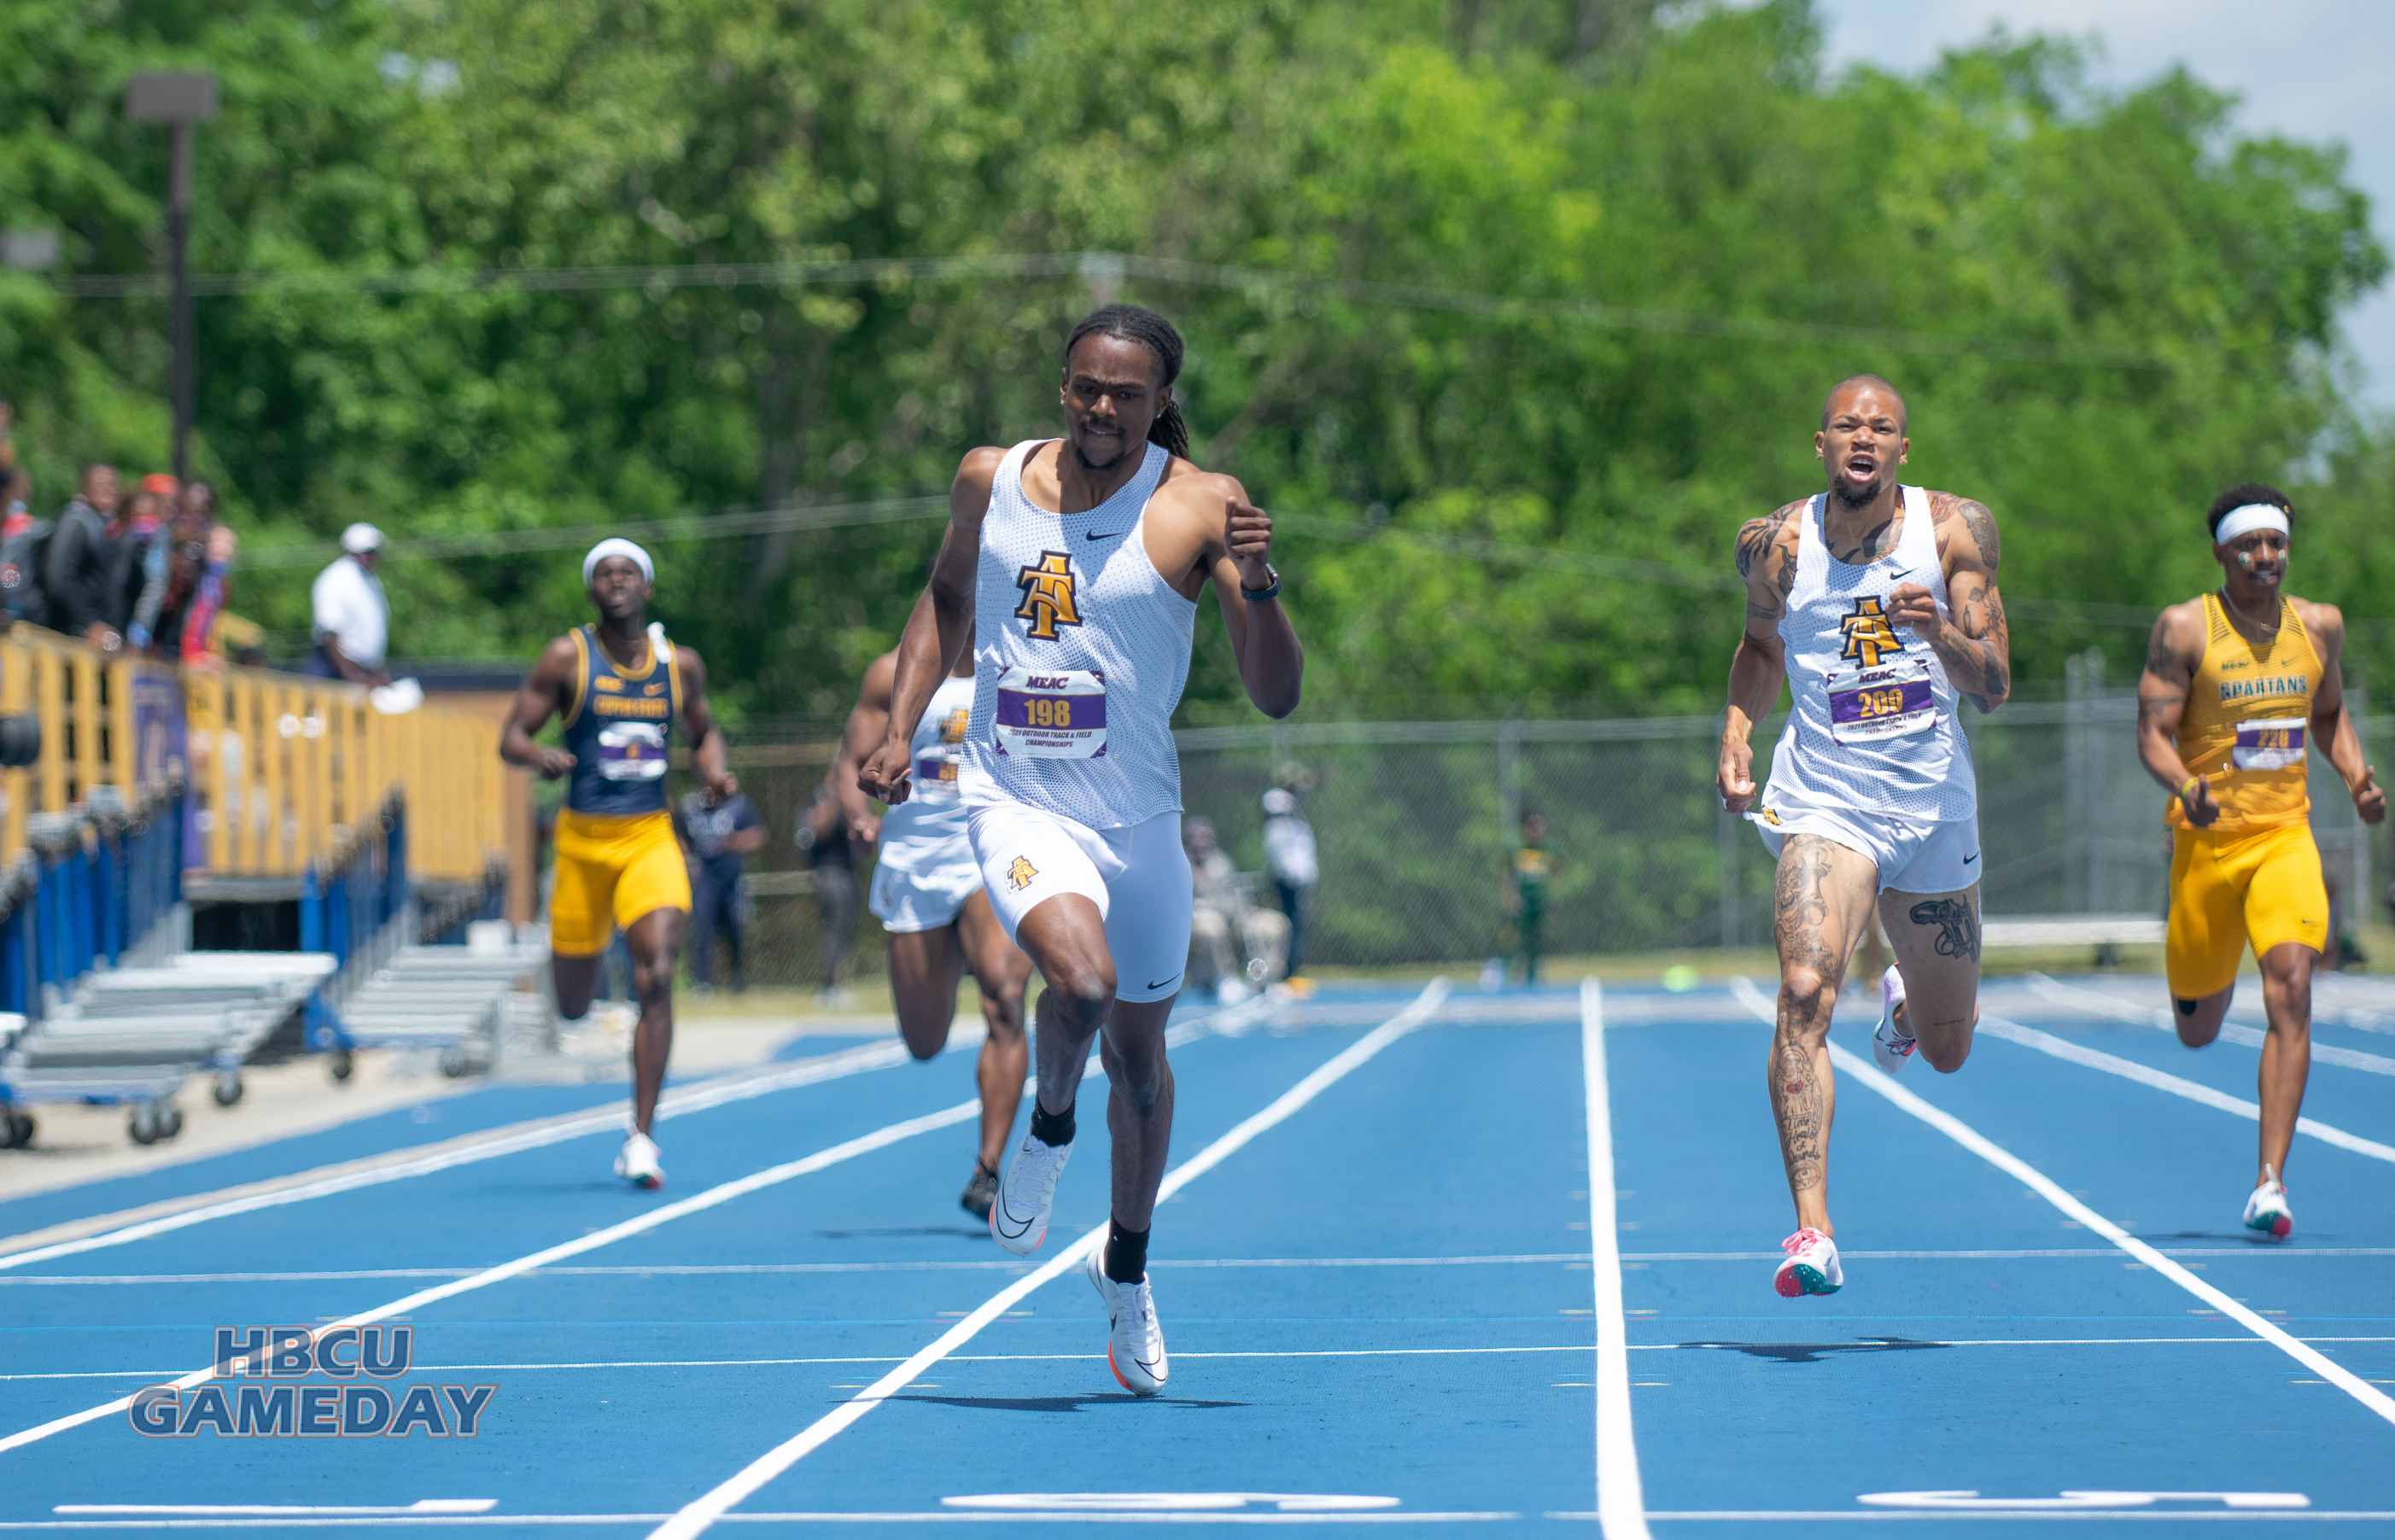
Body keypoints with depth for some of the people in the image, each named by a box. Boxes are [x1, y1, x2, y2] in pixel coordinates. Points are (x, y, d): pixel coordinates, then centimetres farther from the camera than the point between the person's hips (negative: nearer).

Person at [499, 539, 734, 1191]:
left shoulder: (680, 664, 6)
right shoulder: (567, 659, -3)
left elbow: (703, 731, 23)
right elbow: (511, 737, -2)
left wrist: (715, 771, 2)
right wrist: (542, 758, -25)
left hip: (651, 837, 1)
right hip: (584, 837, -1)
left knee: (657, 977, -19)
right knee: (572, 1009, 9)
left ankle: (641, 1138, -15)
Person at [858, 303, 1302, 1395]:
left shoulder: (1198, 507, -10)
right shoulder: (990, 482, -1)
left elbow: (1275, 697, -13)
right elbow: (948, 596, 20)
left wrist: (1258, 586, -31)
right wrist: (899, 727, 10)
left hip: (1138, 817, 1)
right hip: (1016, 803, -1)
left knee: (1137, 1054, 15)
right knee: (1081, 979, -30)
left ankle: (1127, 1273, 40)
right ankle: (1047, 1130, 4)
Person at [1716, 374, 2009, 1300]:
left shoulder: (1955, 530, -3)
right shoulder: (1777, 543, 0)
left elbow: (1994, 689, -7)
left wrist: (1943, 634, -27)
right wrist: (1737, 727, 3)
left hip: (1935, 806, 2)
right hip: (1823, 801, -1)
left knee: (1947, 1050, 15)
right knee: (1806, 993, -27)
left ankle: (1905, 1007, 54)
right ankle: (1812, 1231, -30)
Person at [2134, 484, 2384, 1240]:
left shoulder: (2319, 626, 6)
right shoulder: (2185, 629, -7)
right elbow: (2153, 732, -9)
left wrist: (2357, 778, 5)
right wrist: (2188, 789, -29)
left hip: (2286, 836, 2)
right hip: (2208, 838, -2)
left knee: (2290, 987, -20)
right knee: (2197, 1030, 9)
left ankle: (2269, 1184, -21)